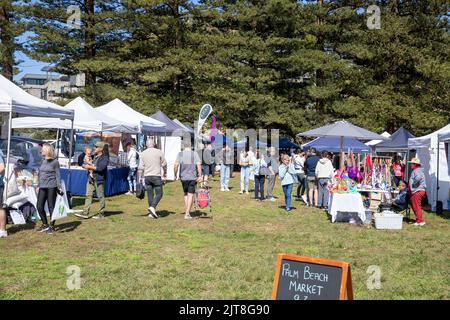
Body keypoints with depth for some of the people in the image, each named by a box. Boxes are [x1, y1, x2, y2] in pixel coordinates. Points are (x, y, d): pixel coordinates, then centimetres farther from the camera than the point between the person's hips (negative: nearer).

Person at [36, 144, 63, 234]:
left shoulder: (55, 162, -5)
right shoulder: (43, 161, 12)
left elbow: (58, 175, -4)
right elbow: (40, 174, 19)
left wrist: (59, 187, -9)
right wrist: (38, 186, 19)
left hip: (51, 187, -6)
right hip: (42, 187, 6)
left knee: (51, 207, 0)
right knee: (39, 206, 5)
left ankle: (52, 226, 10)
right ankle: (45, 225, 21)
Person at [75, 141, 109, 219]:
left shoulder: (104, 158, -9)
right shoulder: (95, 157, 17)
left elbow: (101, 168, -21)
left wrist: (90, 167, -16)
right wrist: (87, 166, 8)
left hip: (99, 179, -8)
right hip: (91, 179, 8)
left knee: (100, 196, 2)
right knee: (88, 195, 4)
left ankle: (101, 213, 11)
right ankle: (85, 213, 5)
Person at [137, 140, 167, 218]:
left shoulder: (143, 154, 5)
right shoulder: (159, 152, -2)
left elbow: (140, 168, 1)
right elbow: (164, 164, 4)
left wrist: (140, 178, 6)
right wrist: (165, 173, 20)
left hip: (147, 176, 4)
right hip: (156, 176, -4)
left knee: (150, 195, 9)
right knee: (159, 194, 3)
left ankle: (151, 213, 10)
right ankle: (152, 207, -17)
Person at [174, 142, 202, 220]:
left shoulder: (180, 154, 1)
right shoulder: (195, 154, 0)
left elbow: (176, 165, -6)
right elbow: (199, 165, -9)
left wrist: (175, 175, 5)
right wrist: (200, 176, -6)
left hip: (183, 177, 2)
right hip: (192, 177, -2)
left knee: (186, 194, 18)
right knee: (190, 195, 1)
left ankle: (186, 212, 19)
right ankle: (187, 214, -4)